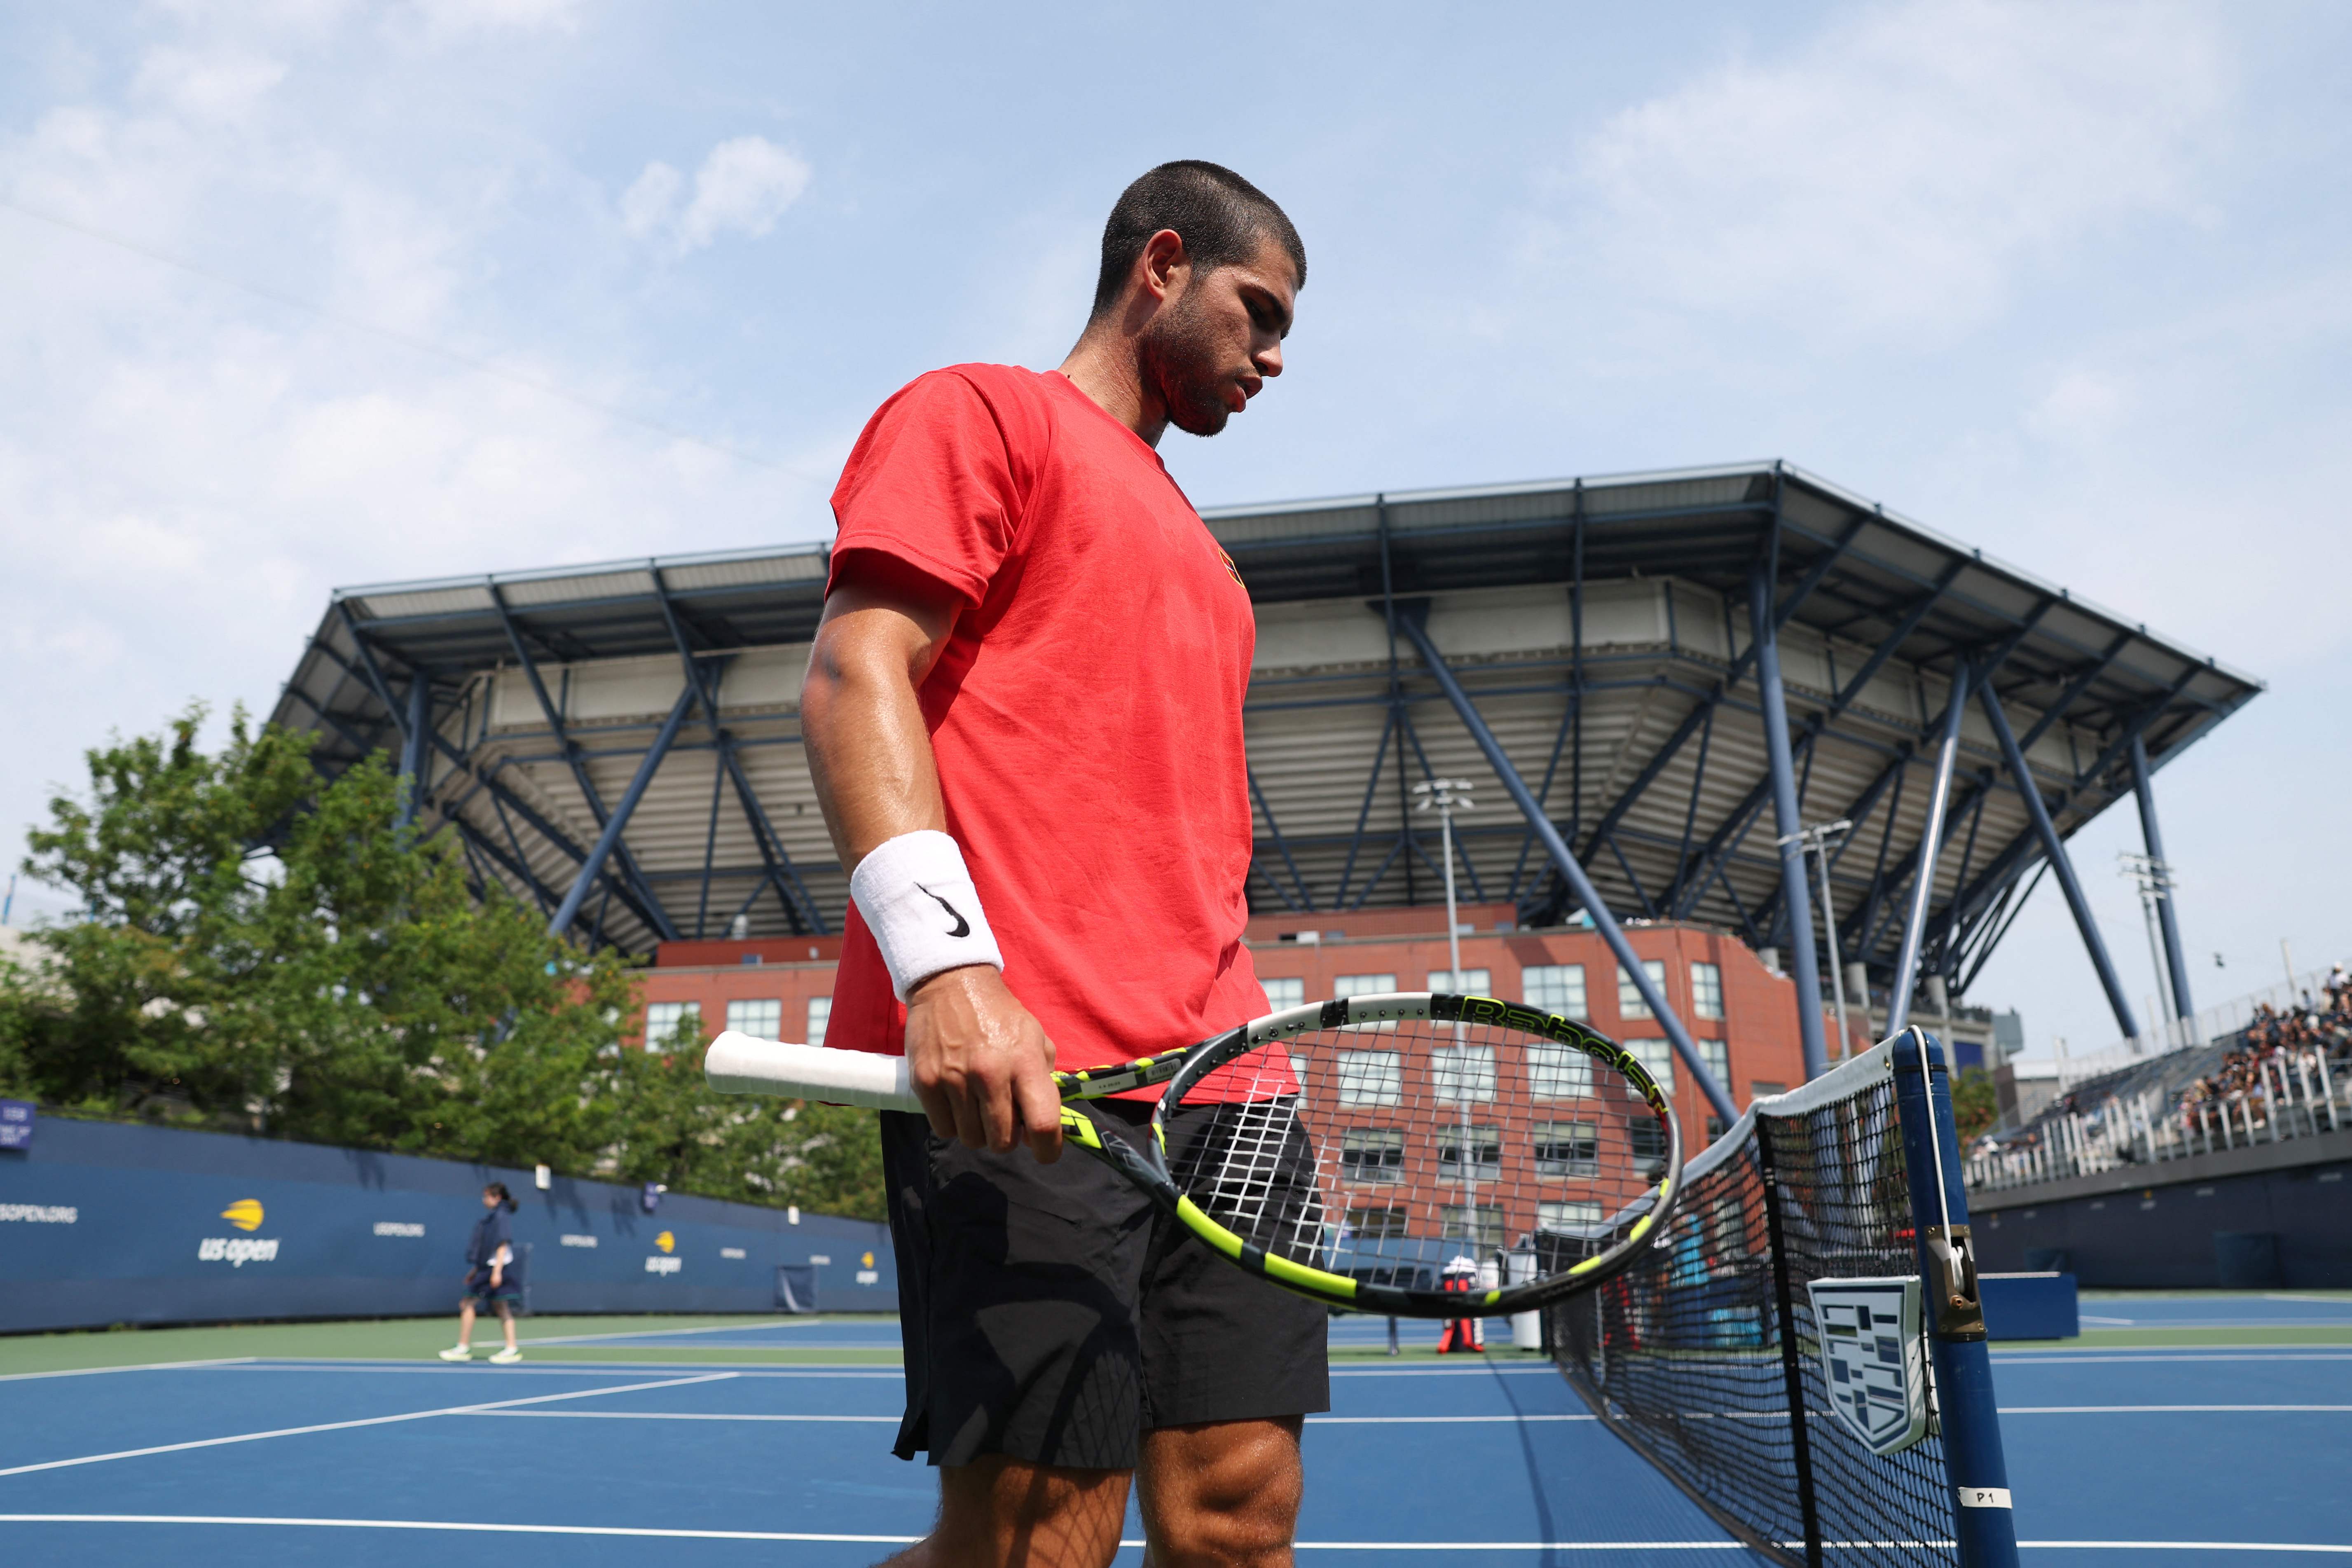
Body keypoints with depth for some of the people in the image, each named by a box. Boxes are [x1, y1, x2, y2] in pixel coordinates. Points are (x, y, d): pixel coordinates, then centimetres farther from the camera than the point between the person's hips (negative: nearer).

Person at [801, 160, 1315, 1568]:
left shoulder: (1193, 547, 30)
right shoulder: (980, 413, 7)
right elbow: (855, 677, -8)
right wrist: (944, 962, -22)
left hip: (1216, 1081, 8)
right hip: (1019, 1069, -8)